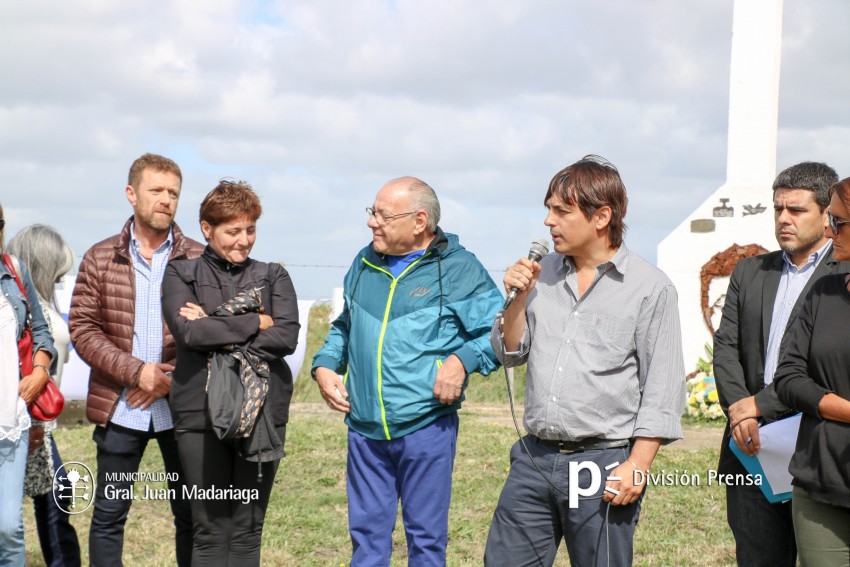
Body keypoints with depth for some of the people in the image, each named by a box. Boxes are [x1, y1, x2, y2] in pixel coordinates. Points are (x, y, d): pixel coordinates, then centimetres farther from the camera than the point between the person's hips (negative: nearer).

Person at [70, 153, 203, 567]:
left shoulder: (198, 260, 1)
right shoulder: (100, 258, 3)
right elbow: (82, 328, -1)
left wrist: (170, 377, -13)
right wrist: (137, 371, -13)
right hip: (119, 408, 1)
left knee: (191, 513, 7)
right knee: (108, 512, 6)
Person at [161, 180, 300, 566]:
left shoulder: (273, 277, 10)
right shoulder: (181, 274, 7)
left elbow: (287, 337, -6)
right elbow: (187, 331, -11)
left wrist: (215, 331, -10)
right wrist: (255, 323, -7)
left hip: (263, 411, 1)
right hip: (202, 413, -1)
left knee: (248, 529, 6)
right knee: (211, 530, 1)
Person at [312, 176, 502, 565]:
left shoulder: (458, 268, -5)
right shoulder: (364, 264, 12)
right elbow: (344, 327, 25)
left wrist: (462, 360, -19)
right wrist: (325, 364, 9)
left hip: (426, 427, -5)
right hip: (364, 429, 5)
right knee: (366, 532, 13)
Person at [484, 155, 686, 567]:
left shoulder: (650, 287, -6)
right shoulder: (544, 273, 9)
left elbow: (662, 388, -8)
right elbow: (510, 353, 14)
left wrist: (638, 465, -14)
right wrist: (520, 298, -3)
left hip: (603, 466, -5)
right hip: (535, 457, 5)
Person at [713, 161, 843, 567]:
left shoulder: (843, 276, -2)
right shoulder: (749, 272, 16)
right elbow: (726, 347, 9)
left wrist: (759, 404, -14)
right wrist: (736, 410, -8)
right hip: (751, 445, 5)